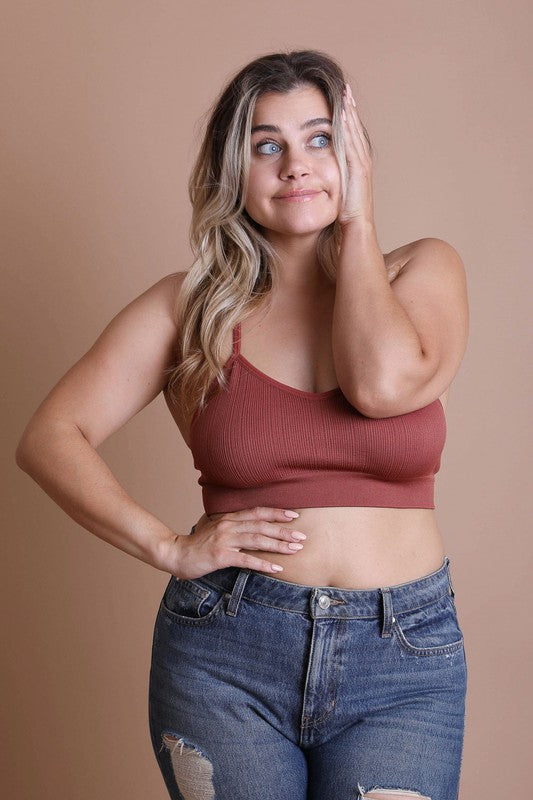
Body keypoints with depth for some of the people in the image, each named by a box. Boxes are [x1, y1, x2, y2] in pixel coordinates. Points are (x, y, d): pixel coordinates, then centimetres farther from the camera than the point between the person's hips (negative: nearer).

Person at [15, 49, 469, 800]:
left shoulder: (424, 271, 3)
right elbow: (49, 439, -1)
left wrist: (358, 224, -7)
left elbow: (384, 385, -18)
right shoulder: (190, 303, 2)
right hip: (224, 653, 0)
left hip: (406, 659, 0)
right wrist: (170, 548, -10)